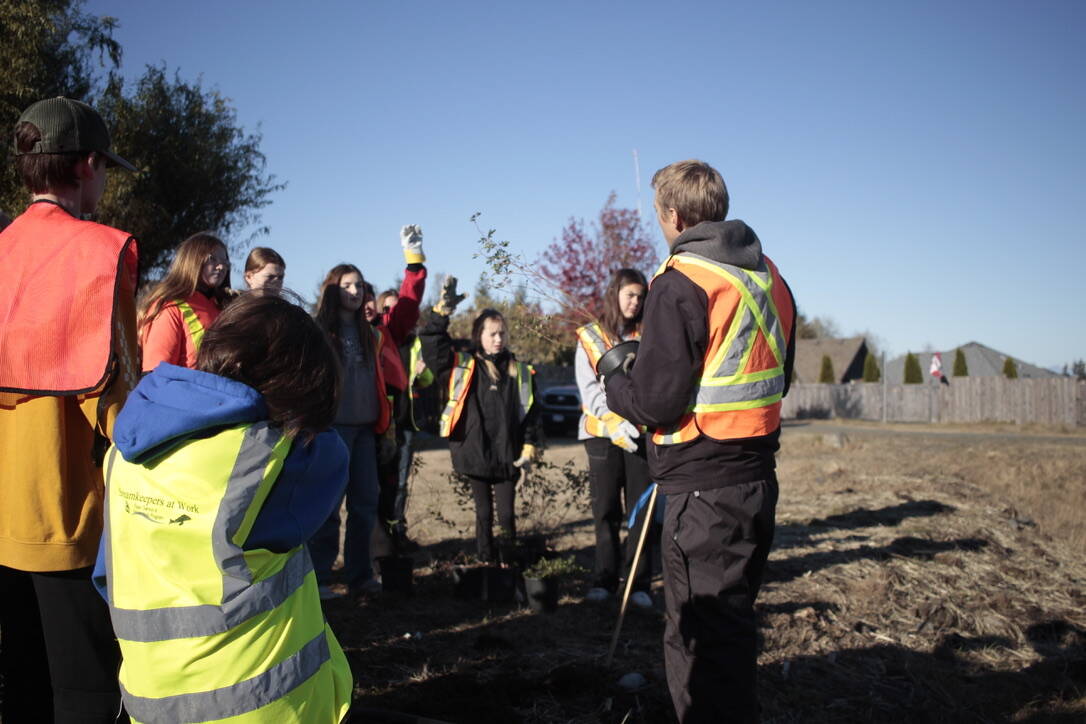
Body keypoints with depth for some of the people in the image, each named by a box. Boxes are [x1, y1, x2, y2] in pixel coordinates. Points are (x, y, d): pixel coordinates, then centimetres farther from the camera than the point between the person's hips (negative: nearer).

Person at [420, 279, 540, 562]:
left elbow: (529, 413, 8)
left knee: (507, 513, 5)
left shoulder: (519, 371, 6)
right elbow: (432, 342, -7)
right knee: (483, 513, 9)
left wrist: (528, 448, 3)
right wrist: (443, 309, -16)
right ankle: (487, 562, 21)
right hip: (475, 454, -1)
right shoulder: (463, 366, 1)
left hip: (507, 456, 1)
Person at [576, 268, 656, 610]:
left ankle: (640, 584, 7)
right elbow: (589, 387, -2)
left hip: (641, 432, 1)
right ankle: (605, 580, 15)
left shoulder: (647, 335, 10)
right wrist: (614, 422, -17)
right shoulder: (590, 337, 7)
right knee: (606, 510, 5)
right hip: (603, 433, 0)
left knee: (642, 508, 0)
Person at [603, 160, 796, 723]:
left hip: (704, 488, -9)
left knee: (700, 639, 3)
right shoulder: (769, 278, 10)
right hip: (757, 478, 9)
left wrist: (609, 373, 1)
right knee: (733, 623, 23)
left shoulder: (680, 283, -15)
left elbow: (654, 403, -17)